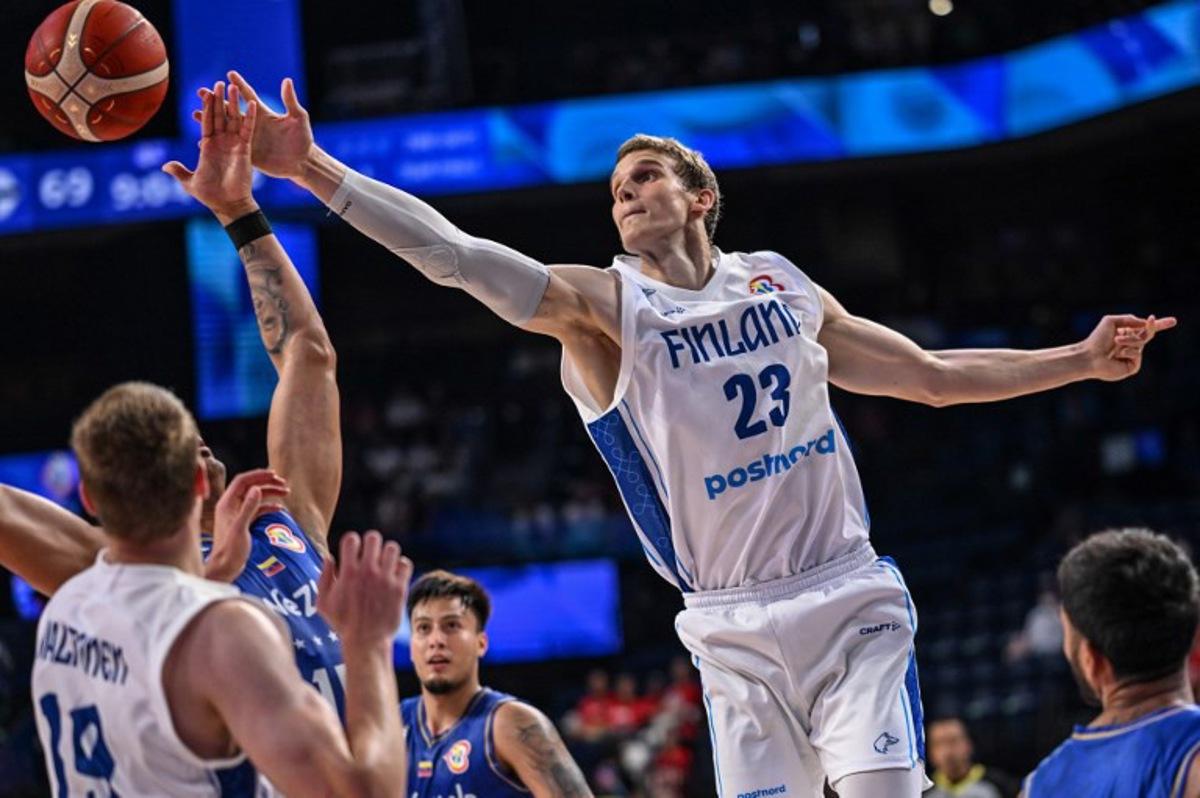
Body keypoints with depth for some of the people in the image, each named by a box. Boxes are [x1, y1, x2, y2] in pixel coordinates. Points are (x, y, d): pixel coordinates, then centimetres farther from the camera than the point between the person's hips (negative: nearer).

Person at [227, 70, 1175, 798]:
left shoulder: (782, 283, 11)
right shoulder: (600, 305, -1)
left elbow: (932, 377, 22)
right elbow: (453, 254, -15)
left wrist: (1081, 359, 21)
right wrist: (312, 170, -26)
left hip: (853, 601, 2)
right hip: (737, 630, -2)